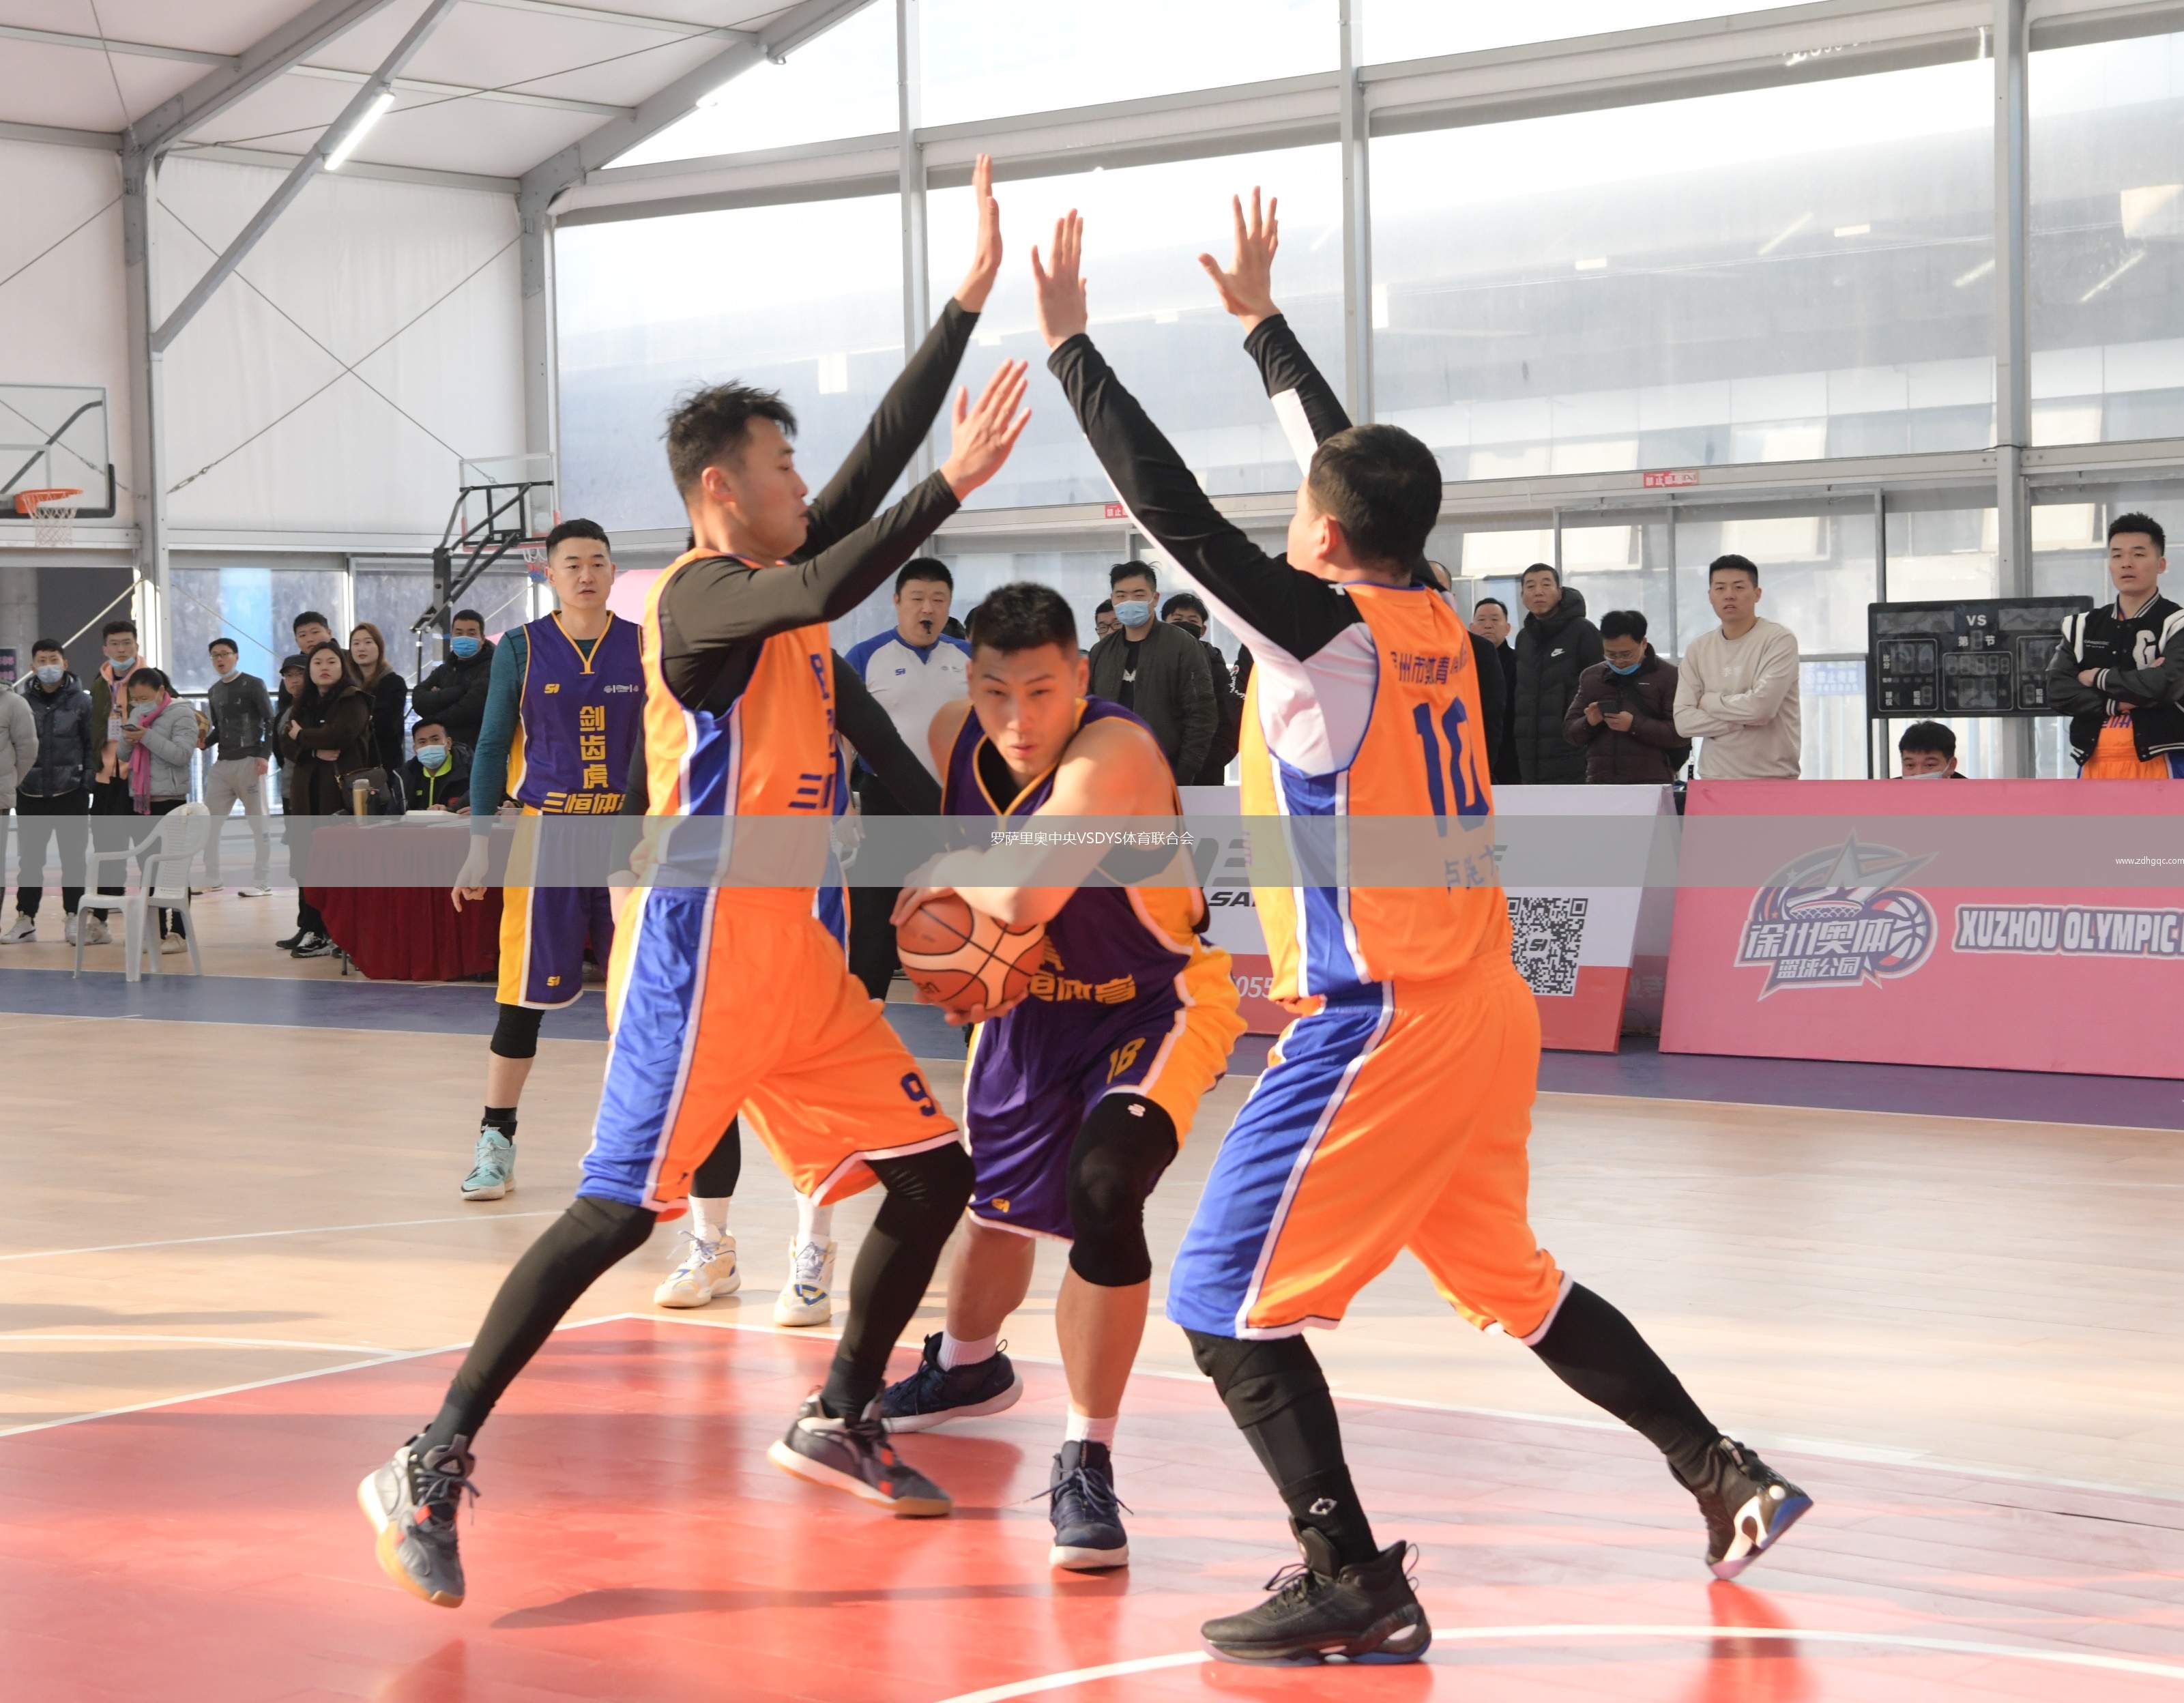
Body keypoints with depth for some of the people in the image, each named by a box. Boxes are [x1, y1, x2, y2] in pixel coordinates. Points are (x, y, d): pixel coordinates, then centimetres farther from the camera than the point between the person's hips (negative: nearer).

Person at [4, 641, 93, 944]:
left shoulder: (81, 701, -2)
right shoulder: (22, 701, 0)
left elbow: (92, 745, -1)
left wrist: (88, 783, -9)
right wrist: (13, 780, -4)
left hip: (70, 792, -1)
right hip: (30, 793, 1)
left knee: (73, 858, 6)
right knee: (29, 858, 8)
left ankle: (73, 919, 13)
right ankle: (25, 919, 16)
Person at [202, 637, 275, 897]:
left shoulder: (253, 685, -2)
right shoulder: (214, 692, 16)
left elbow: (270, 722, -6)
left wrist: (264, 755, -16)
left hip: (249, 761, -7)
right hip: (221, 764, 7)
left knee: (258, 824, -4)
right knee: (208, 823, 4)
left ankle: (262, 883, -3)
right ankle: (211, 880, 11)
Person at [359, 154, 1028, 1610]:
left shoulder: (777, 575, 14)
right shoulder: (702, 592, -12)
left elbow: (883, 452, 13)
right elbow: (830, 589, -32)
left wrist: (975, 296, 12)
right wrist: (959, 482, -30)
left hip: (797, 953, 9)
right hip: (700, 949, -9)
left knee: (935, 1172, 9)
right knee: (620, 1213, -12)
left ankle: (837, 1424, 24)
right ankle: (433, 1468, -7)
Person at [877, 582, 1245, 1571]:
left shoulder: (1115, 755, -36)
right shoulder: (955, 736, -13)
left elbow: (1022, 897, -46)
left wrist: (949, 873, -25)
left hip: (1158, 1001, -7)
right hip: (1032, 1000, 7)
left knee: (1102, 1192, -28)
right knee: (995, 1198, 22)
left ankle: (1086, 1462, -15)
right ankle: (965, 1367, 55)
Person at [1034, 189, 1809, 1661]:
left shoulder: (1327, 633, -14)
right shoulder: (1436, 623, 7)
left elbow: (1173, 508, -17)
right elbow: (1363, 466, 22)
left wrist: (1071, 342, -10)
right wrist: (1262, 320, 31)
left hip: (1385, 1024, -9)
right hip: (1482, 1007, 9)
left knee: (1229, 1303, -3)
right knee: (1507, 1276, 24)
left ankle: (1356, 1584, -7)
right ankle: (1732, 1481, 26)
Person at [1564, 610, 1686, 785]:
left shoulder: (1667, 676, 2)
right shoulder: (1591, 677, 17)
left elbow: (1681, 733, -7)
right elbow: (1569, 731, 16)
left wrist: (1634, 725, -17)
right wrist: (1588, 723, -7)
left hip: (1651, 783, -4)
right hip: (1600, 783, 4)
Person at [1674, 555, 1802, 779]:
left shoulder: (1780, 640, -5)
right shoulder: (1697, 650, 9)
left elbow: (1761, 706, -18)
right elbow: (1684, 721, -1)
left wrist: (1709, 701, -3)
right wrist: (1744, 721, -11)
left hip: (1773, 780, -4)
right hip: (1714, 780, 4)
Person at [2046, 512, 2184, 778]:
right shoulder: (2083, 628, 13)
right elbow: (2058, 692, 2)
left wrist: (2099, 678, -5)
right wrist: (2117, 703, -12)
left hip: (2159, 765, -5)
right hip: (2096, 766, 5)